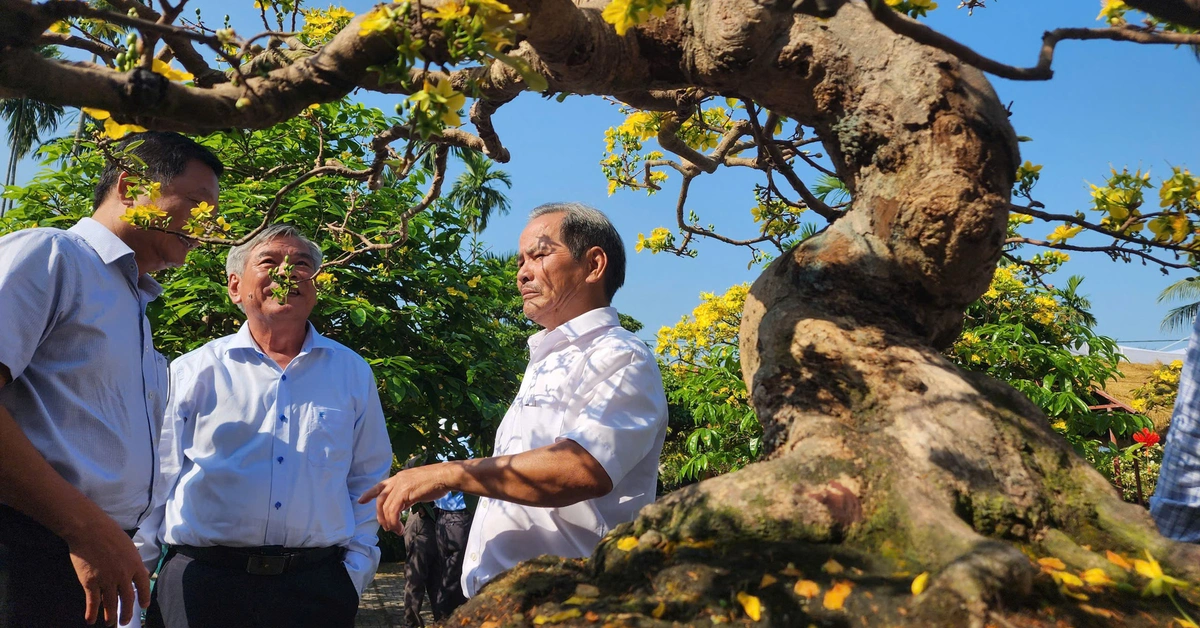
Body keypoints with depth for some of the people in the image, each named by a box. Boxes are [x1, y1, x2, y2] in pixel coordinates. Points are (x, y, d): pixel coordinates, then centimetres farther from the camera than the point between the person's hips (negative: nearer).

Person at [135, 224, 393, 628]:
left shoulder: (353, 374, 9)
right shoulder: (192, 374, 4)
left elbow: (367, 482, 13)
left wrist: (357, 568, 5)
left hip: (317, 587, 2)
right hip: (202, 585, -1)